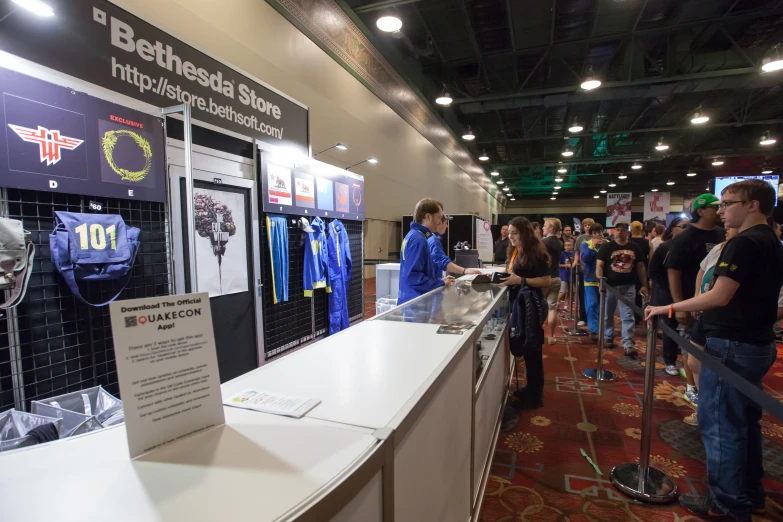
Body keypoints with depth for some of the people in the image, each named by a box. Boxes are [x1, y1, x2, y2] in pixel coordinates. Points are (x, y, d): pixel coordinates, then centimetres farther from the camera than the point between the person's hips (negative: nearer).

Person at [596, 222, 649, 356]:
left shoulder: (635, 247, 6)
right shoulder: (606, 247, -3)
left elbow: (640, 267, 9)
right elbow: (599, 265, -6)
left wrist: (644, 285, 5)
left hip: (628, 286, 2)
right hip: (610, 286, -1)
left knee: (628, 316, 0)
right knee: (607, 314, 11)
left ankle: (628, 343, 3)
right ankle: (608, 337, 27)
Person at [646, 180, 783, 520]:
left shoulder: (744, 242, -18)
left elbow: (719, 297, -25)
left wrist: (668, 308, -17)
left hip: (732, 345, -10)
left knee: (719, 424, 1)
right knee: (745, 420, 19)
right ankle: (750, 493, 32)